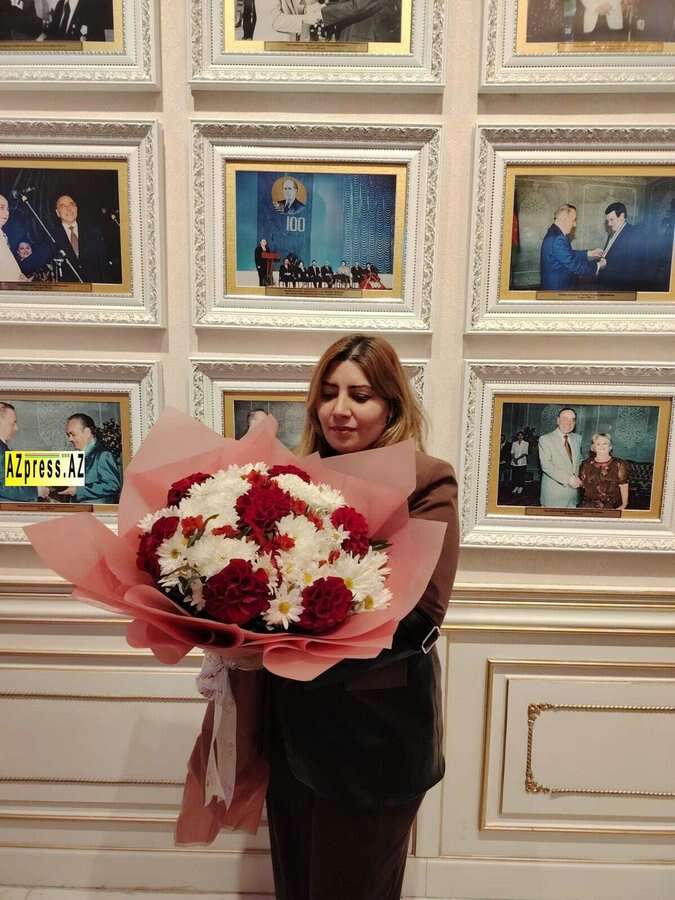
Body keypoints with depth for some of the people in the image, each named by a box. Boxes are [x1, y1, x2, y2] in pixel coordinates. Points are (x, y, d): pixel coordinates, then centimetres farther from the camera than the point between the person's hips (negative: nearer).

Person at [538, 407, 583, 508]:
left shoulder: (578, 438, 13)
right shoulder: (545, 439, -6)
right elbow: (546, 465, -15)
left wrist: (578, 478, 1)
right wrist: (568, 478, -21)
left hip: (573, 491, 5)